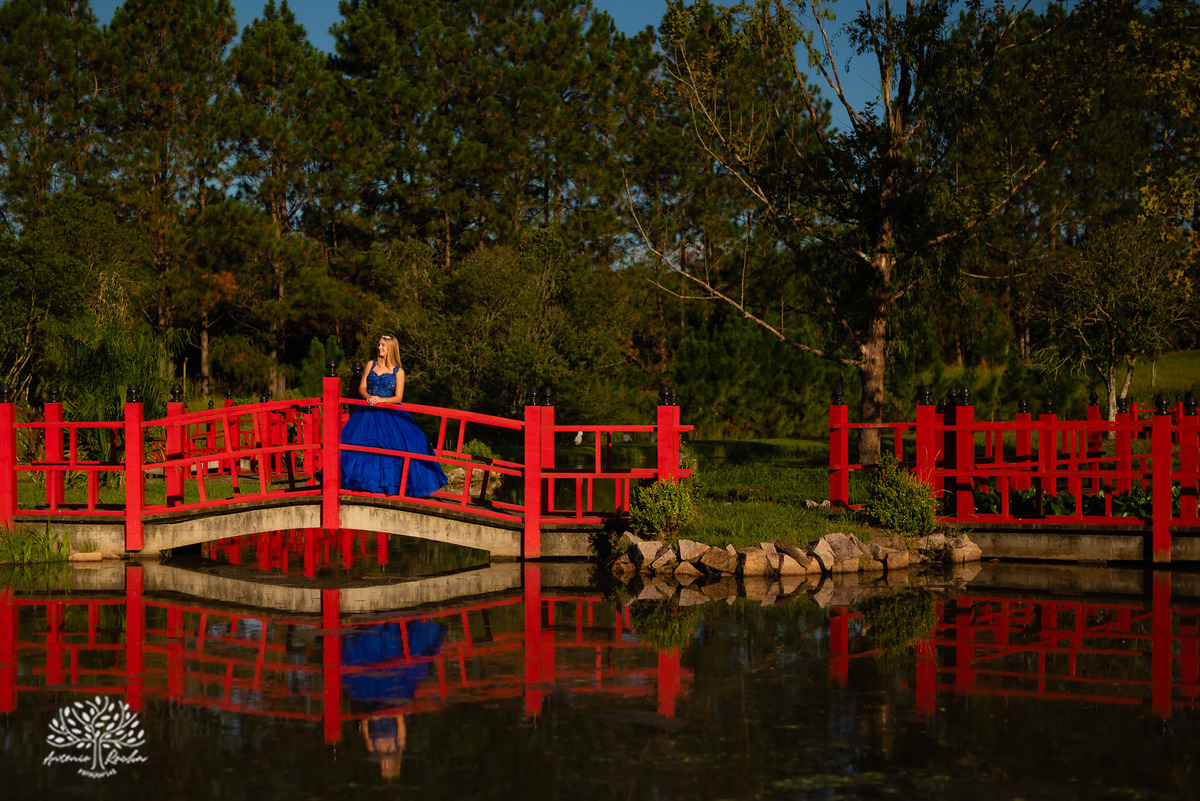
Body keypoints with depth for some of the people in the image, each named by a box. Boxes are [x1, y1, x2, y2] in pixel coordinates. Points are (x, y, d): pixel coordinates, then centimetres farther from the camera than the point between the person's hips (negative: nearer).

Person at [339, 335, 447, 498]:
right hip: (369, 413, 2)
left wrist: (381, 399, -16)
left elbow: (398, 397, -2)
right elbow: (361, 388, 9)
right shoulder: (371, 364, 11)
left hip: (390, 413, -2)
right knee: (360, 443, -9)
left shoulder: (398, 371, 2)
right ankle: (366, 481, 0)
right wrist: (368, 397, -12)